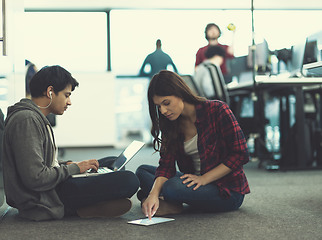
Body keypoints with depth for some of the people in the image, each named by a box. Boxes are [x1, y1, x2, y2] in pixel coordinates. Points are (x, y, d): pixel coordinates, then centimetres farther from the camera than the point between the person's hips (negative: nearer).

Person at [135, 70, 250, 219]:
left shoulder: (216, 110, -16)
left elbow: (240, 154, -16)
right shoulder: (171, 124, 2)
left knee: (172, 188, -31)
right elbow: (166, 164, -6)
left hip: (229, 191, -7)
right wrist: (154, 193, -25)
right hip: (195, 181, 7)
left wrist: (203, 179, -21)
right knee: (142, 171, 6)